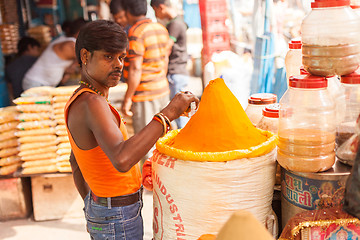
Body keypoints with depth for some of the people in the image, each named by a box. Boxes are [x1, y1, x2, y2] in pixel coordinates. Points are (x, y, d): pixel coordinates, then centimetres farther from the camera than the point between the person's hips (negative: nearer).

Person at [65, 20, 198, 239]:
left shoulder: (80, 101, 5)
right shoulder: (91, 103, -27)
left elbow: (76, 163, 16)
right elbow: (122, 160, -44)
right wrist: (168, 113, -39)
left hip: (100, 206, 10)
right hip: (118, 222, -9)